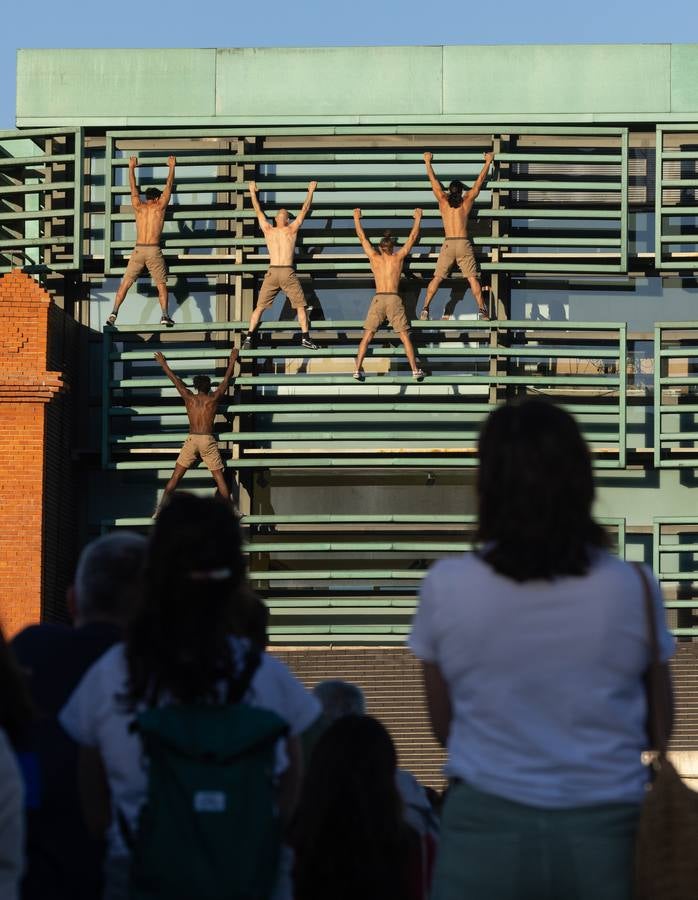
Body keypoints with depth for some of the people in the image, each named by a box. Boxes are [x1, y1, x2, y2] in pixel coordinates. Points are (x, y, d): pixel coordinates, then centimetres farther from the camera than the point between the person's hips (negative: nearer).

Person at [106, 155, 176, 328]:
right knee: (161, 284, 6)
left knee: (125, 283, 4)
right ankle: (165, 315, -7)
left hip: (138, 250, 2)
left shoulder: (139, 207, 8)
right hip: (154, 251, -2)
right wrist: (172, 167, 25)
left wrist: (131, 168, 33)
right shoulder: (159, 207, 4)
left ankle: (114, 312, -8)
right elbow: (169, 186, 14)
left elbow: (133, 187, 21)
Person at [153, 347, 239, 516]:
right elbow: (226, 379, 14)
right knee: (219, 477, 3)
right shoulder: (214, 398, 2)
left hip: (191, 440, 1)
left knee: (176, 477, 3)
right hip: (208, 440, -1)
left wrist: (164, 365, 30)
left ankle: (160, 508, -3)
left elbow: (175, 379, 17)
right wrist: (232, 360, 27)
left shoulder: (189, 398, 5)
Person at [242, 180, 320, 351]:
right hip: (288, 272, -2)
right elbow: (304, 210, 16)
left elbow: (258, 211, 23)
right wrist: (311, 191, 28)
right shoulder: (292, 230, 5)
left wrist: (252, 192, 36)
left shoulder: (268, 230, 10)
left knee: (260, 307, 6)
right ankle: (305, 337, -2)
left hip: (272, 272, 2)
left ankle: (249, 337, -4)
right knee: (300, 306, 7)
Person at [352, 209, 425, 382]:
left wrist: (357, 218, 31)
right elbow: (412, 237, 18)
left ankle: (358, 370, -4)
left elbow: (362, 237, 19)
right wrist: (418, 219, 30)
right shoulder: (398, 257, 8)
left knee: (367, 337, 3)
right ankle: (415, 370, -2)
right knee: (405, 337, 3)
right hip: (394, 299, 0)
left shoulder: (374, 257, 8)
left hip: (378, 299, 0)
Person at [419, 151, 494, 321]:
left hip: (448, 244, 0)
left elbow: (433, 180, 18)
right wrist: (488, 162, 26)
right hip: (464, 243, 0)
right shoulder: (467, 201, 7)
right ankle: (482, 310, -11)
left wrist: (428, 162, 30)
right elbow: (479, 181, 16)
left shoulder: (443, 200, 7)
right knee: (472, 278, -3)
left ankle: (425, 309, -5)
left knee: (437, 278, 4)